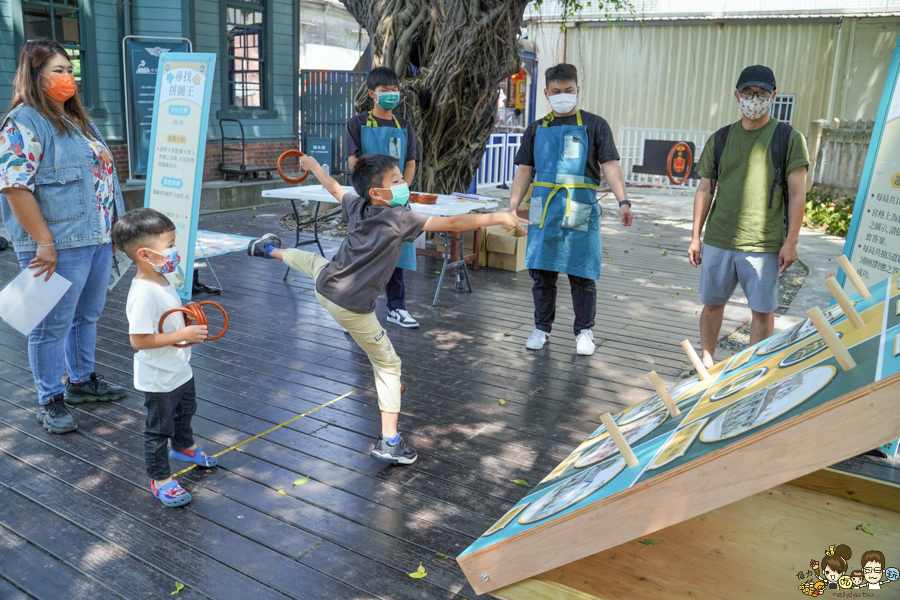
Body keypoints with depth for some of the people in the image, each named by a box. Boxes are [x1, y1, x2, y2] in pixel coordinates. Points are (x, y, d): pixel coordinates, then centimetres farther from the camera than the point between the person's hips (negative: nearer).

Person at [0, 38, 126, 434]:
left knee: (88, 315, 20)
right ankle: (50, 403, 15)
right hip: (60, 246, -9)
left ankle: (81, 381, 37)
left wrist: (114, 226, 19)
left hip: (97, 239, 9)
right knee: (53, 325, 2)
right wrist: (44, 243, -21)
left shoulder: (77, 120, 17)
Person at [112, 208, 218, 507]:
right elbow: (139, 339, -33)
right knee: (158, 428, 9)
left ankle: (184, 447, 58)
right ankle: (160, 479, 27)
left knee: (185, 409, 32)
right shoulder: (143, 294, -32)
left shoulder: (164, 278, -1)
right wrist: (184, 334, -31)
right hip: (159, 379, -10)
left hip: (180, 368, 10)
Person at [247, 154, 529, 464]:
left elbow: (334, 187, 22)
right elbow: (451, 223, -27)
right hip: (352, 308, -6)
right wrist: (496, 217, -26)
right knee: (388, 364, 5)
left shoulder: (357, 206, 1)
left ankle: (271, 249, 71)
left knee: (312, 261, 41)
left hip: (325, 285, 7)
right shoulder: (400, 218, -18)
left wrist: (312, 165, 42)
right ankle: (389, 442, 3)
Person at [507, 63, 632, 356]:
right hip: (544, 210, 3)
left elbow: (610, 165, 0)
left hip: (580, 211, -2)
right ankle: (542, 328, 22)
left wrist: (623, 201, -13)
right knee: (542, 272, 6)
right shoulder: (537, 129, 15)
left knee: (582, 275, 1)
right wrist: (512, 208, 3)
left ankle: (584, 331, 16)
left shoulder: (594, 125, 7)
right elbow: (524, 170, 13)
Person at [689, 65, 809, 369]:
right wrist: (695, 237, 7)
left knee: (763, 310, 5)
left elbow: (797, 194, -3)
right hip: (717, 241, 3)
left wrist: (791, 241, -8)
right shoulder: (719, 139, 8)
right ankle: (707, 362, 28)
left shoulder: (789, 139, -1)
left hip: (763, 244, -2)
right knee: (712, 304, 11)